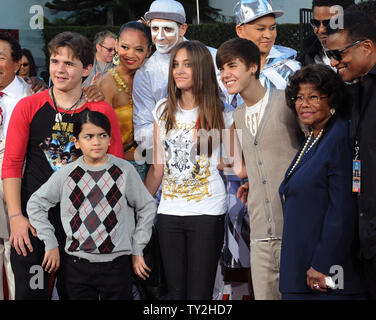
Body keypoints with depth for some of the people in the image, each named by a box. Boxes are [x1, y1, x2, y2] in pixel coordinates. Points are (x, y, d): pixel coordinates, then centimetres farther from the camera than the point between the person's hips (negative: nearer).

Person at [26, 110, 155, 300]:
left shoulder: (124, 170, -1)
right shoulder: (66, 174, 1)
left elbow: (147, 207, 8)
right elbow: (35, 204, 11)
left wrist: (137, 249, 7)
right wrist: (50, 244, 6)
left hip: (116, 264, -1)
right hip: (77, 265, 1)